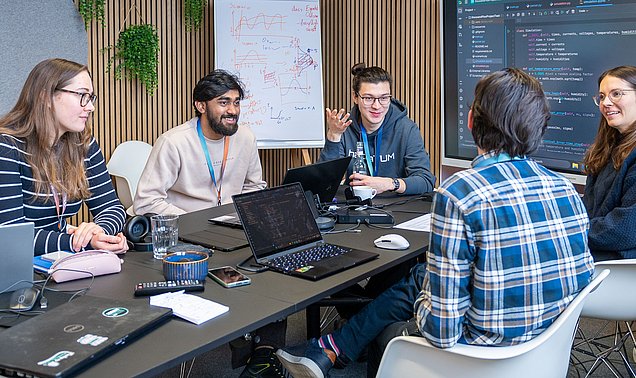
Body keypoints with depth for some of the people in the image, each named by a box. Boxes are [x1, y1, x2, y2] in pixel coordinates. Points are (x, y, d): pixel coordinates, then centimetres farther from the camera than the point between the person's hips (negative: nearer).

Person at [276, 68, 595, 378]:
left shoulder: (458, 193, -23)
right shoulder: (566, 189, -3)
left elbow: (442, 332, -23)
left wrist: (424, 308, 2)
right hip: (551, 342, 7)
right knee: (419, 277, 24)